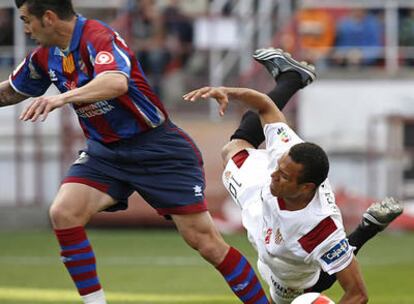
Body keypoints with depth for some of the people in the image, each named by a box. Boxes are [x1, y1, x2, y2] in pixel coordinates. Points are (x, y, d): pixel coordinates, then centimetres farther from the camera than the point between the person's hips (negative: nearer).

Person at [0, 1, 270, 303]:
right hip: (104, 151, 7)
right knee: (63, 213, -17)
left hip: (157, 147, -7)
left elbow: (117, 82, -43)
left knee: (204, 240, -10)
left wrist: (63, 98, -54)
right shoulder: (45, 56, 2)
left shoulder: (98, 37, -22)